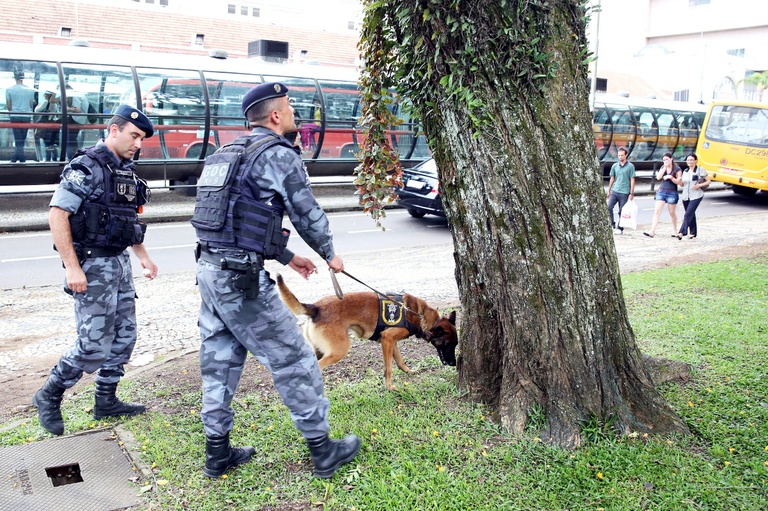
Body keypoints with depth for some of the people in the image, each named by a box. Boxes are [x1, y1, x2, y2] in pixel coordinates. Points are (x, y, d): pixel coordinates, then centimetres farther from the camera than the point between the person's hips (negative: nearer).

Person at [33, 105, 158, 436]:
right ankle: (48, 398, 16)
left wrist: (143, 257, 21)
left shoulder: (125, 172, 12)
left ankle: (106, 401, 25)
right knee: (95, 346, -6)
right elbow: (57, 215, -19)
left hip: (119, 263, 9)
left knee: (124, 336, 12)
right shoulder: (86, 168, -14)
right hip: (92, 266, -9)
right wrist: (73, 268, -22)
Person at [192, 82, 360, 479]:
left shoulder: (230, 153, 18)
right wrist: (329, 255, 13)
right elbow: (307, 212, -5)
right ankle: (322, 450, 15)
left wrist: (287, 258, 27)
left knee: (219, 363, 16)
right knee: (294, 361, 3)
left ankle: (217, 452, 26)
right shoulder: (279, 154, -9)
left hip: (210, 268, 9)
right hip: (243, 280, -9)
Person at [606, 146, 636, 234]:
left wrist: (632, 193, -4)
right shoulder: (614, 166, 10)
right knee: (608, 207, -12)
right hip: (614, 191, 3)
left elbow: (632, 180, 0)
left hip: (624, 192, -3)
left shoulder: (630, 166, 0)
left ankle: (620, 228, 14)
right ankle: (613, 224, 3)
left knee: (622, 211, 2)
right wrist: (609, 190, 15)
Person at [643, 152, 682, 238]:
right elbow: (658, 177, -5)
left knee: (672, 213, 9)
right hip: (661, 192, 3)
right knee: (657, 211, -8)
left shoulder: (677, 169, -3)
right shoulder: (662, 167, 10)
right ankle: (652, 231, -14)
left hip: (672, 193, -3)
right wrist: (665, 167, -8)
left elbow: (679, 182, -7)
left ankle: (674, 230, 27)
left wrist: (670, 177, -19)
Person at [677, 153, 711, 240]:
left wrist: (699, 185, -16)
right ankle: (693, 233, 22)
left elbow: (709, 181, -1)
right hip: (686, 196, 6)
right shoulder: (685, 171, 12)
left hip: (696, 196, -6)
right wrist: (679, 181, -7)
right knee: (691, 214, 12)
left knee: (688, 214, -15)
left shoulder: (700, 170, -3)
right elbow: (682, 185, 15)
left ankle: (682, 232, -19)